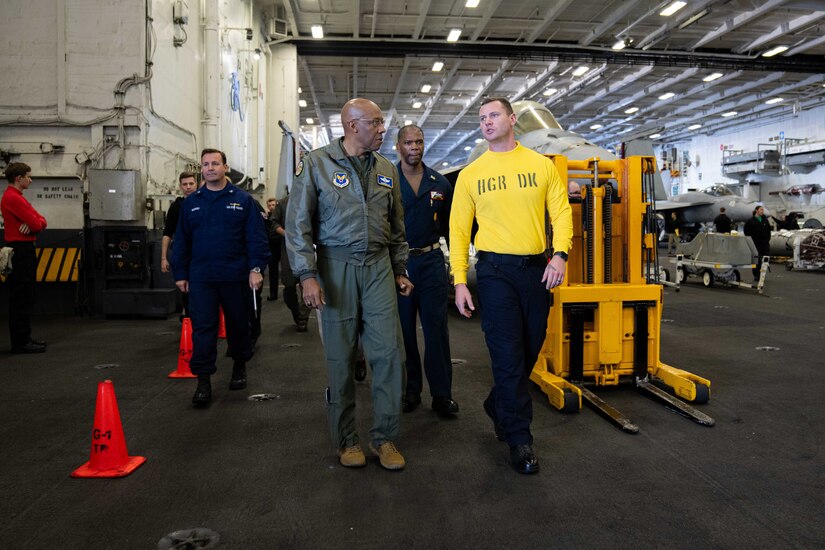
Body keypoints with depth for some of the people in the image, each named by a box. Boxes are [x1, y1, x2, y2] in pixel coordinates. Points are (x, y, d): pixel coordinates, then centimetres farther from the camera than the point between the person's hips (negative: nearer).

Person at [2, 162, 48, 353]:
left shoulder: (18, 197, 18)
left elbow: (40, 221, 11)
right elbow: (36, 224, -20)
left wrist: (34, 223, -10)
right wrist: (34, 224, 2)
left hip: (25, 252, 10)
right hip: (19, 251, -10)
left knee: (25, 298, 14)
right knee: (21, 298, -7)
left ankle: (24, 338, 21)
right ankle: (20, 343, -3)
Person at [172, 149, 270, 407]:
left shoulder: (243, 200, 1)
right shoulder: (191, 202, 9)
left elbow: (256, 237, -3)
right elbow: (182, 240, 12)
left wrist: (256, 268, -12)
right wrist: (180, 274, 9)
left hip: (236, 277, -1)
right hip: (201, 278, 1)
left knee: (238, 325, 12)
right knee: (203, 329, -2)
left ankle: (240, 366, 33)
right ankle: (203, 380, 3)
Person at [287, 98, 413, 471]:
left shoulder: (386, 169, 13)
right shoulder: (317, 164, -2)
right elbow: (298, 223, -5)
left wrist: (399, 269, 16)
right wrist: (307, 275, -13)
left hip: (378, 267, 4)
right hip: (336, 266, -3)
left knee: (389, 352, -1)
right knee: (340, 358, 4)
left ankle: (384, 436, 14)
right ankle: (346, 439, 19)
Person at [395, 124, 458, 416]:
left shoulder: (439, 182, 9)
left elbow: (449, 225, 15)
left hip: (431, 261, 2)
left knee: (437, 328, 2)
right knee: (404, 329, 7)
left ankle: (442, 394, 10)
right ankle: (410, 390, 20)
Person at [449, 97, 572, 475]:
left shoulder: (541, 165, 7)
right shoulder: (471, 174, 5)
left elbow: (560, 211, 4)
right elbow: (459, 229, 4)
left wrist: (560, 253, -12)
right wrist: (460, 281, -4)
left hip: (537, 268, 2)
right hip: (495, 269, -2)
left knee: (530, 349, 11)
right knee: (508, 355, -4)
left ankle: (499, 407, 36)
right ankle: (519, 439, 6)